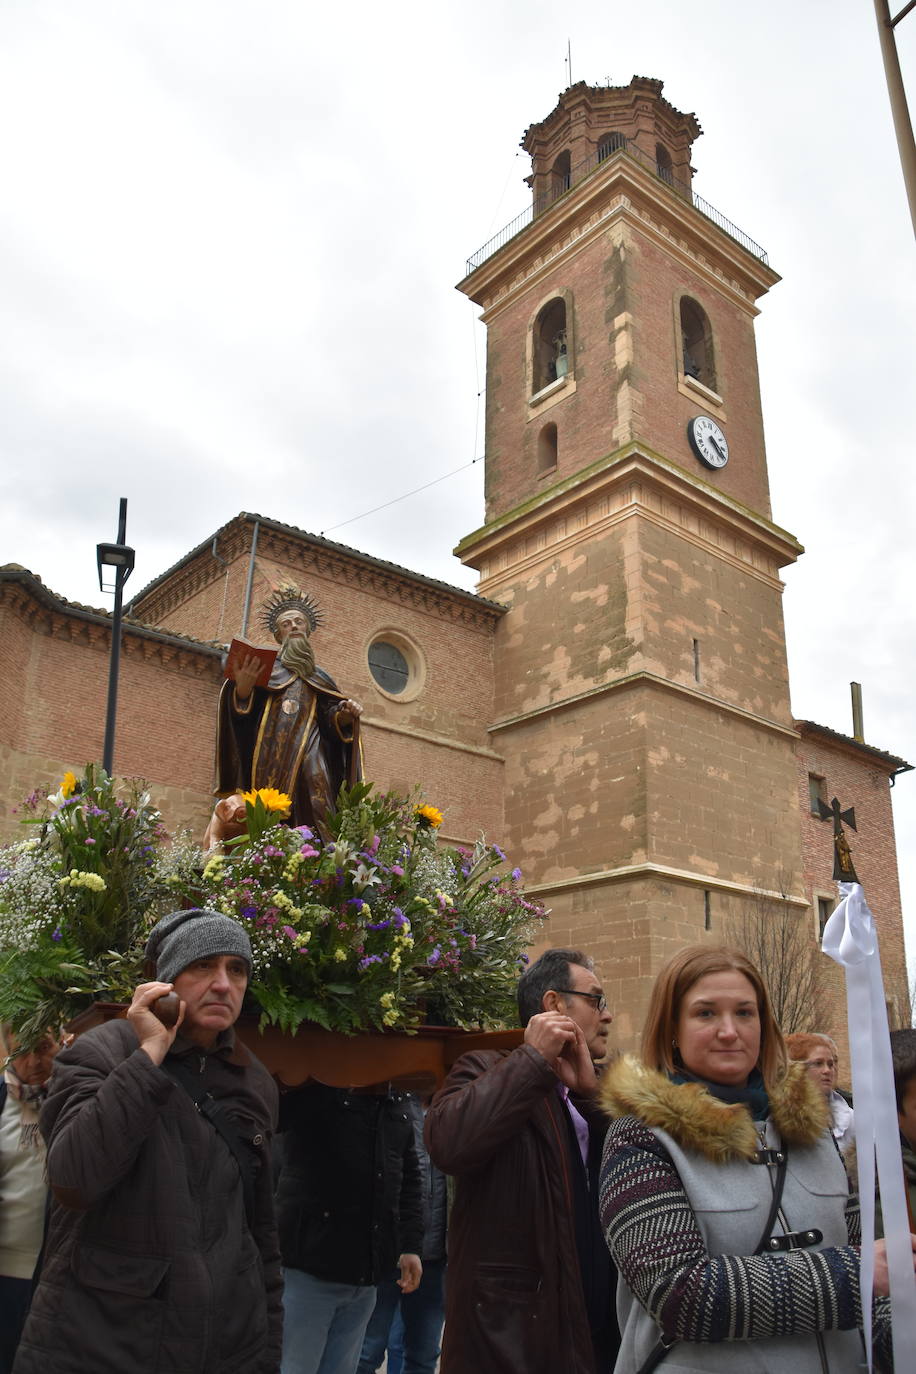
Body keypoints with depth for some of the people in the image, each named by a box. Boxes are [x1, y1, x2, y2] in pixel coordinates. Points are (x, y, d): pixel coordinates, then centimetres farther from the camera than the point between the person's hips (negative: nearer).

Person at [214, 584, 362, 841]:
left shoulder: (319, 678, 28)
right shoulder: (266, 667, 20)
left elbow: (331, 720, 17)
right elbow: (242, 710, 4)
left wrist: (346, 715, -7)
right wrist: (243, 687, -18)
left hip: (309, 752, 2)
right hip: (272, 756, -2)